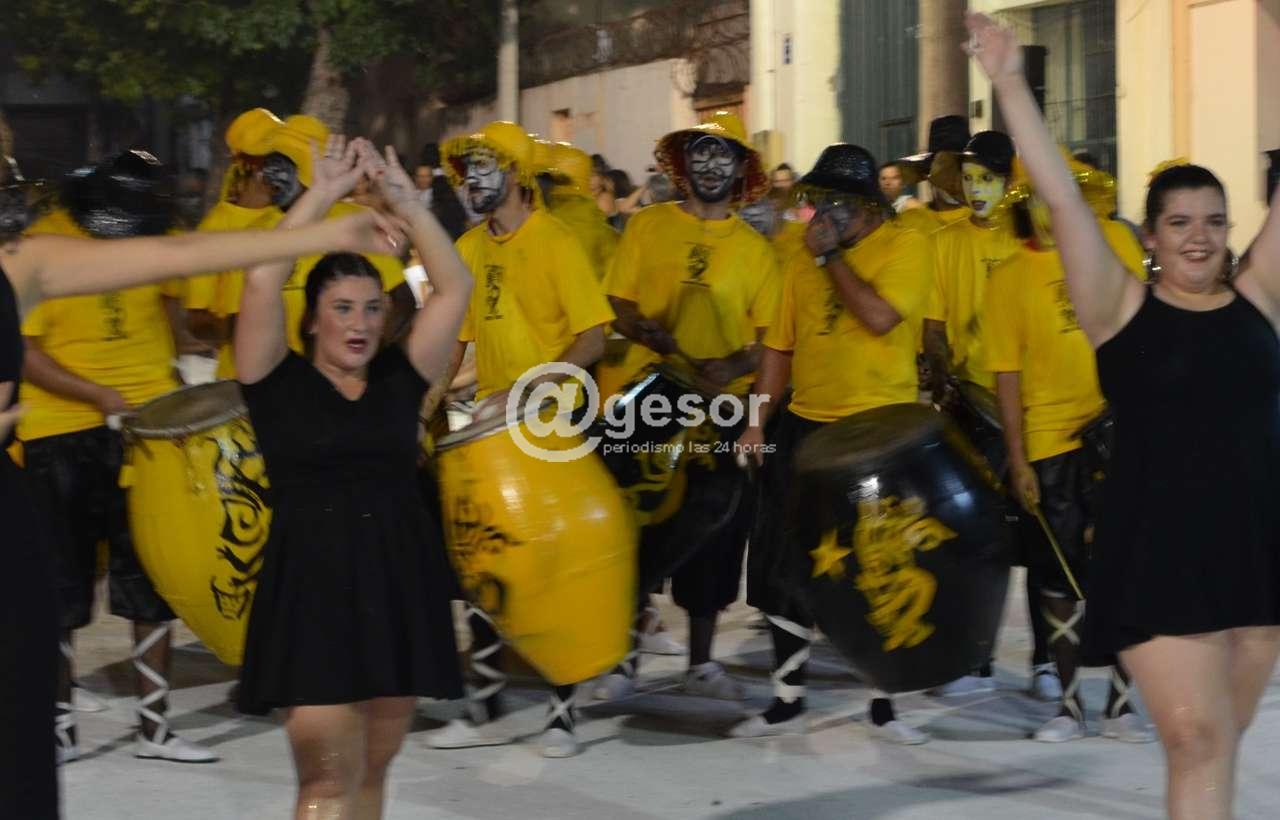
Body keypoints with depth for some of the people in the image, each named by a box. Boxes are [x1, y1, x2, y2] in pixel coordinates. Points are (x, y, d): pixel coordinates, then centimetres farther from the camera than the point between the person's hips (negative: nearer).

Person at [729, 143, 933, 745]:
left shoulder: (905, 247, -6)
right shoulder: (803, 261, 10)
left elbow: (880, 317, -22)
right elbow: (780, 344, 12)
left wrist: (832, 255, -13)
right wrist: (759, 419, 5)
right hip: (806, 425, 5)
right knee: (781, 567, 5)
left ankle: (882, 705, 15)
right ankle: (787, 701, 17)